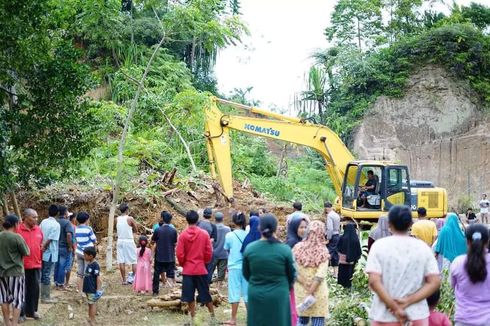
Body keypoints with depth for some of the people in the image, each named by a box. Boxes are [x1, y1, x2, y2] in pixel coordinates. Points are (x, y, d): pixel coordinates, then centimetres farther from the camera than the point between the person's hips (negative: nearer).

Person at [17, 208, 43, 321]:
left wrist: (41, 259, 16)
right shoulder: (18, 230, -11)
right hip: (22, 266, -5)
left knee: (35, 289, 11)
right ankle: (21, 313, 15)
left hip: (36, 265, 5)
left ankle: (31, 311, 25)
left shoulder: (38, 229, 7)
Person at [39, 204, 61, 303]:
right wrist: (43, 247, -10)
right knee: (47, 275, -1)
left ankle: (42, 295, 23)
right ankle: (46, 297, 5)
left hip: (42, 253, 6)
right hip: (50, 253, -6)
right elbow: (50, 239, -18)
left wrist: (41, 246, -1)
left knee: (42, 274, 15)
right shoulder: (56, 225, -14)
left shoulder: (43, 222, 5)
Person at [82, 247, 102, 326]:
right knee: (90, 304, 15)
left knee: (92, 304, -2)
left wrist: (98, 290, -20)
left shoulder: (95, 265, -19)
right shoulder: (89, 264, 8)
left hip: (93, 290, -9)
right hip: (88, 289, 9)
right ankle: (90, 318, 24)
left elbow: (98, 278, -19)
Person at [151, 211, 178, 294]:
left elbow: (152, 242, 1)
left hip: (159, 257, 0)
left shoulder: (158, 230, -9)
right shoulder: (173, 231, -8)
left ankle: (155, 291, 17)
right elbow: (175, 244, 0)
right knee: (170, 274, 7)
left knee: (157, 274, 12)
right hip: (170, 257, 0)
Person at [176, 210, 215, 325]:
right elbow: (209, 252, -3)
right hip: (201, 269, 1)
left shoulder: (183, 235, -8)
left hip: (188, 270, -1)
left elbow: (180, 254, -6)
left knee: (190, 296, 6)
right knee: (205, 294, 11)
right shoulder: (204, 234, -6)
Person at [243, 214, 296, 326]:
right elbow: (291, 274, 1)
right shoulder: (285, 249, -12)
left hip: (256, 296, 2)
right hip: (278, 296, -2)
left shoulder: (249, 248, -7)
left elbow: (246, 273, 5)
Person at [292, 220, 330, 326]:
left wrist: (305, 283, -6)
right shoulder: (323, 251, -8)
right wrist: (311, 292, -13)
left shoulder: (298, 248, -2)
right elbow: (320, 275, -15)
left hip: (300, 290, 3)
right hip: (318, 292, -3)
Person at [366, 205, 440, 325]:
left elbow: (374, 281, -15)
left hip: (385, 316, -2)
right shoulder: (423, 247, 1)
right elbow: (435, 282, -5)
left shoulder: (379, 246, -5)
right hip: (417, 315, 2)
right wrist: (408, 301, -9)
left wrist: (395, 308, -13)